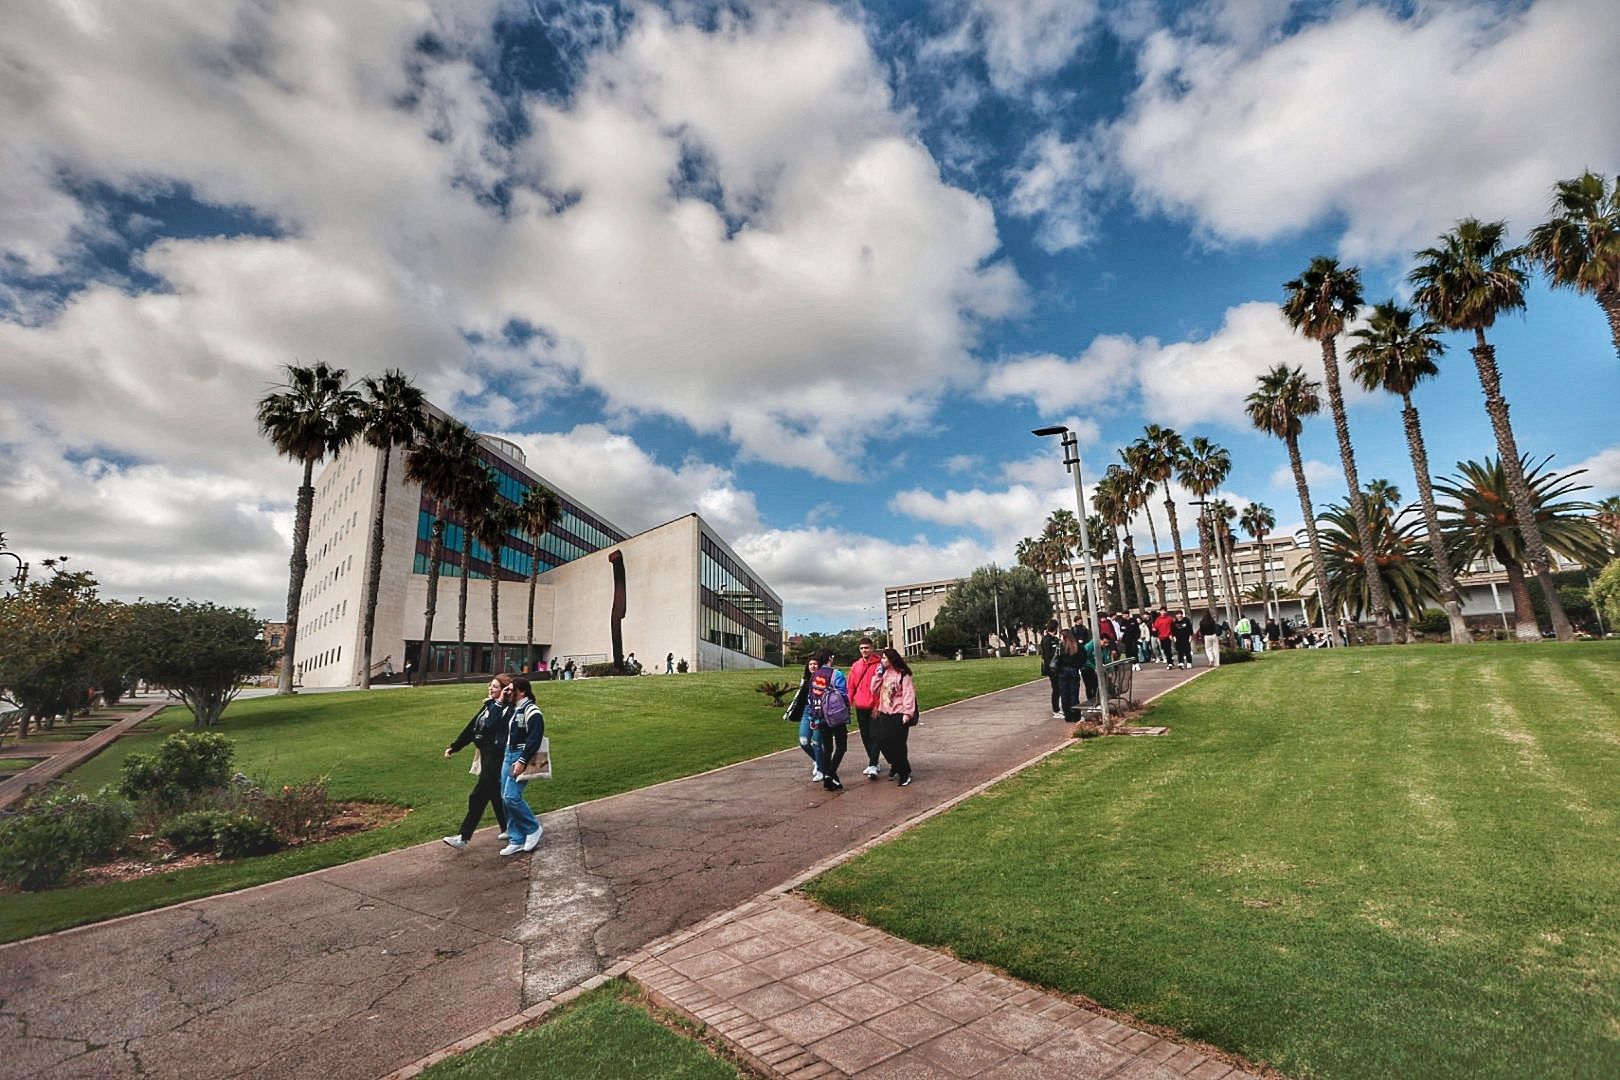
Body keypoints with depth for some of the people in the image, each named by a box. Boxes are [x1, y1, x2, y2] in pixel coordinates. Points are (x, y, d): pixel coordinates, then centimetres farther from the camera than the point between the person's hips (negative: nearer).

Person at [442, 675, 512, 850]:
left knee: (478, 796, -4)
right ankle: (508, 828, 29)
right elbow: (471, 727, 14)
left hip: (496, 757, -9)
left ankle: (464, 838, 3)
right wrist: (454, 747, 16)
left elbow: (490, 725, -30)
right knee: (495, 794, 17)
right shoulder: (489, 705, 10)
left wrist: (499, 703, -28)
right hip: (486, 754, 9)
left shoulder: (508, 710, -16)